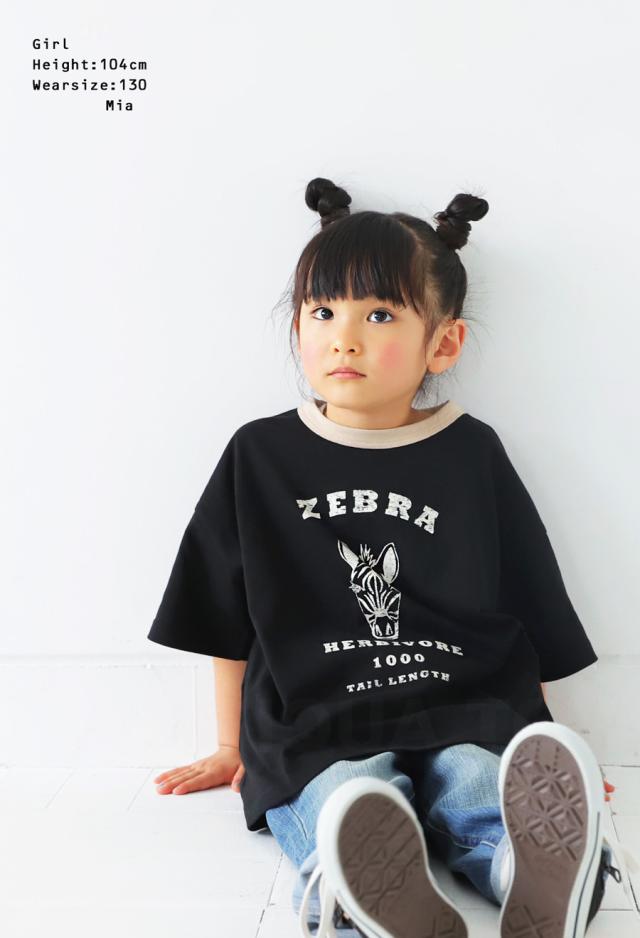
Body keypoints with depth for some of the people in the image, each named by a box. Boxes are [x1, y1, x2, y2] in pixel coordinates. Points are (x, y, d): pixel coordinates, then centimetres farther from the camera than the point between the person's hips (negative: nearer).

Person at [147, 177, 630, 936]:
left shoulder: (473, 455, 10)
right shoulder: (260, 457, 10)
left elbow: (528, 620, 16)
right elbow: (228, 622, 17)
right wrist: (232, 749, 21)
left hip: (463, 715, 2)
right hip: (317, 731, -1)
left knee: (485, 791, -32)